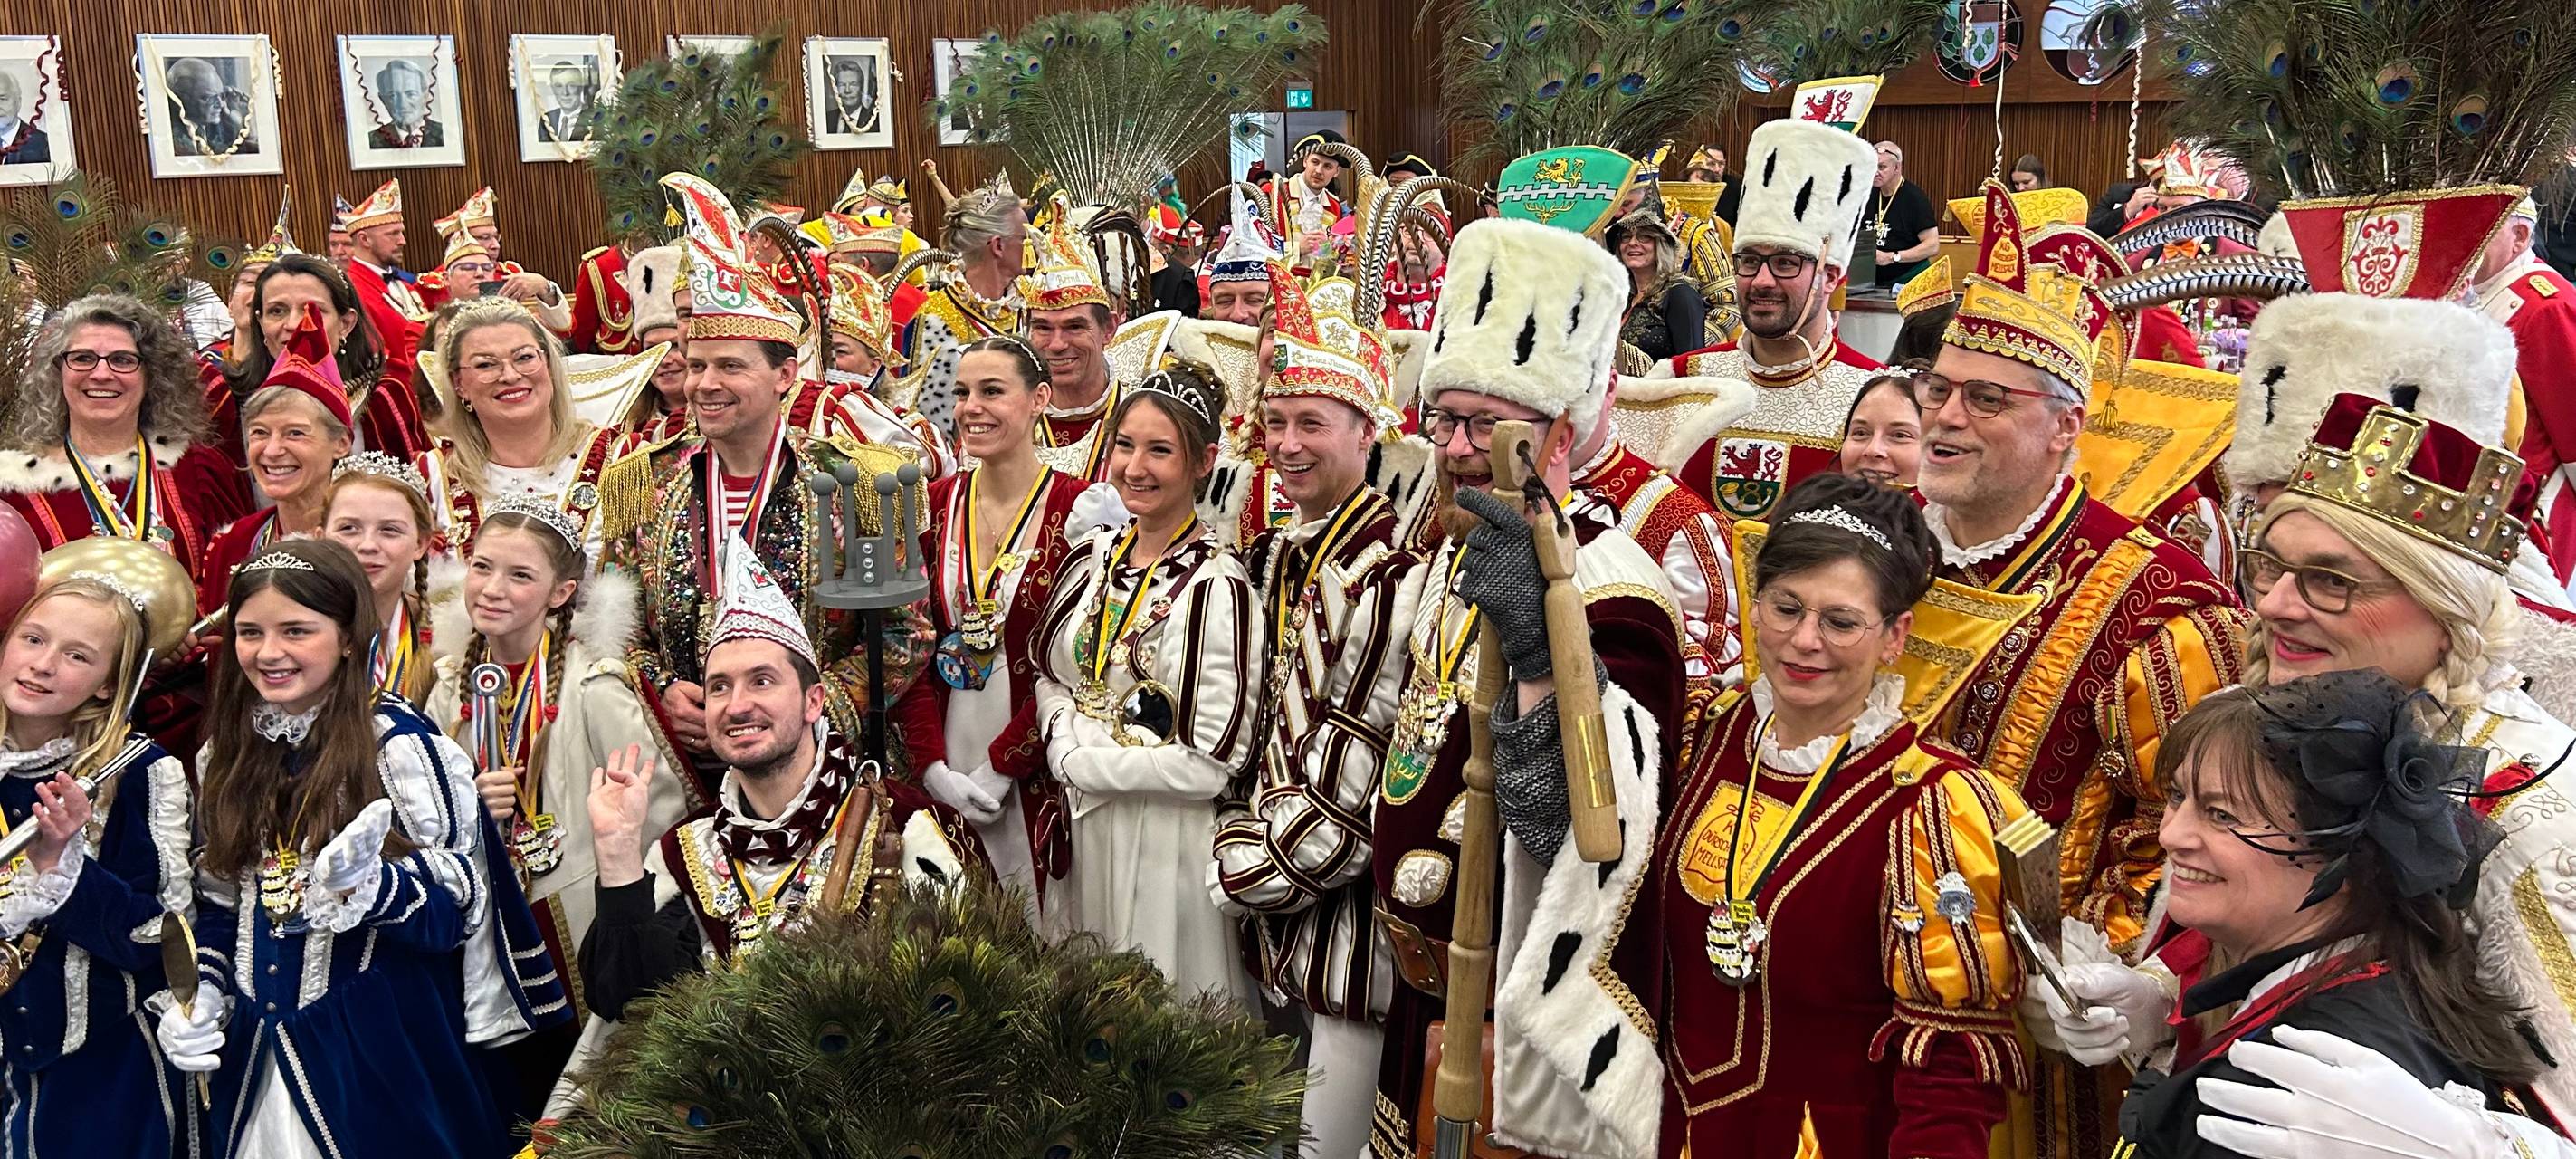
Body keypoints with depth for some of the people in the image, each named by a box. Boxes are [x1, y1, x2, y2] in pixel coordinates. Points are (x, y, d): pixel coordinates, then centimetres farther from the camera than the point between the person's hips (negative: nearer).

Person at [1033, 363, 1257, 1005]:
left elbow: (1209, 764, -21)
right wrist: (1066, 741, -10)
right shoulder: (1091, 556, 2)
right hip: (1083, 823, 6)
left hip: (1168, 839, -6)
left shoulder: (1216, 586, -19)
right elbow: (1049, 672, 11)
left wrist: (1082, 760, -13)